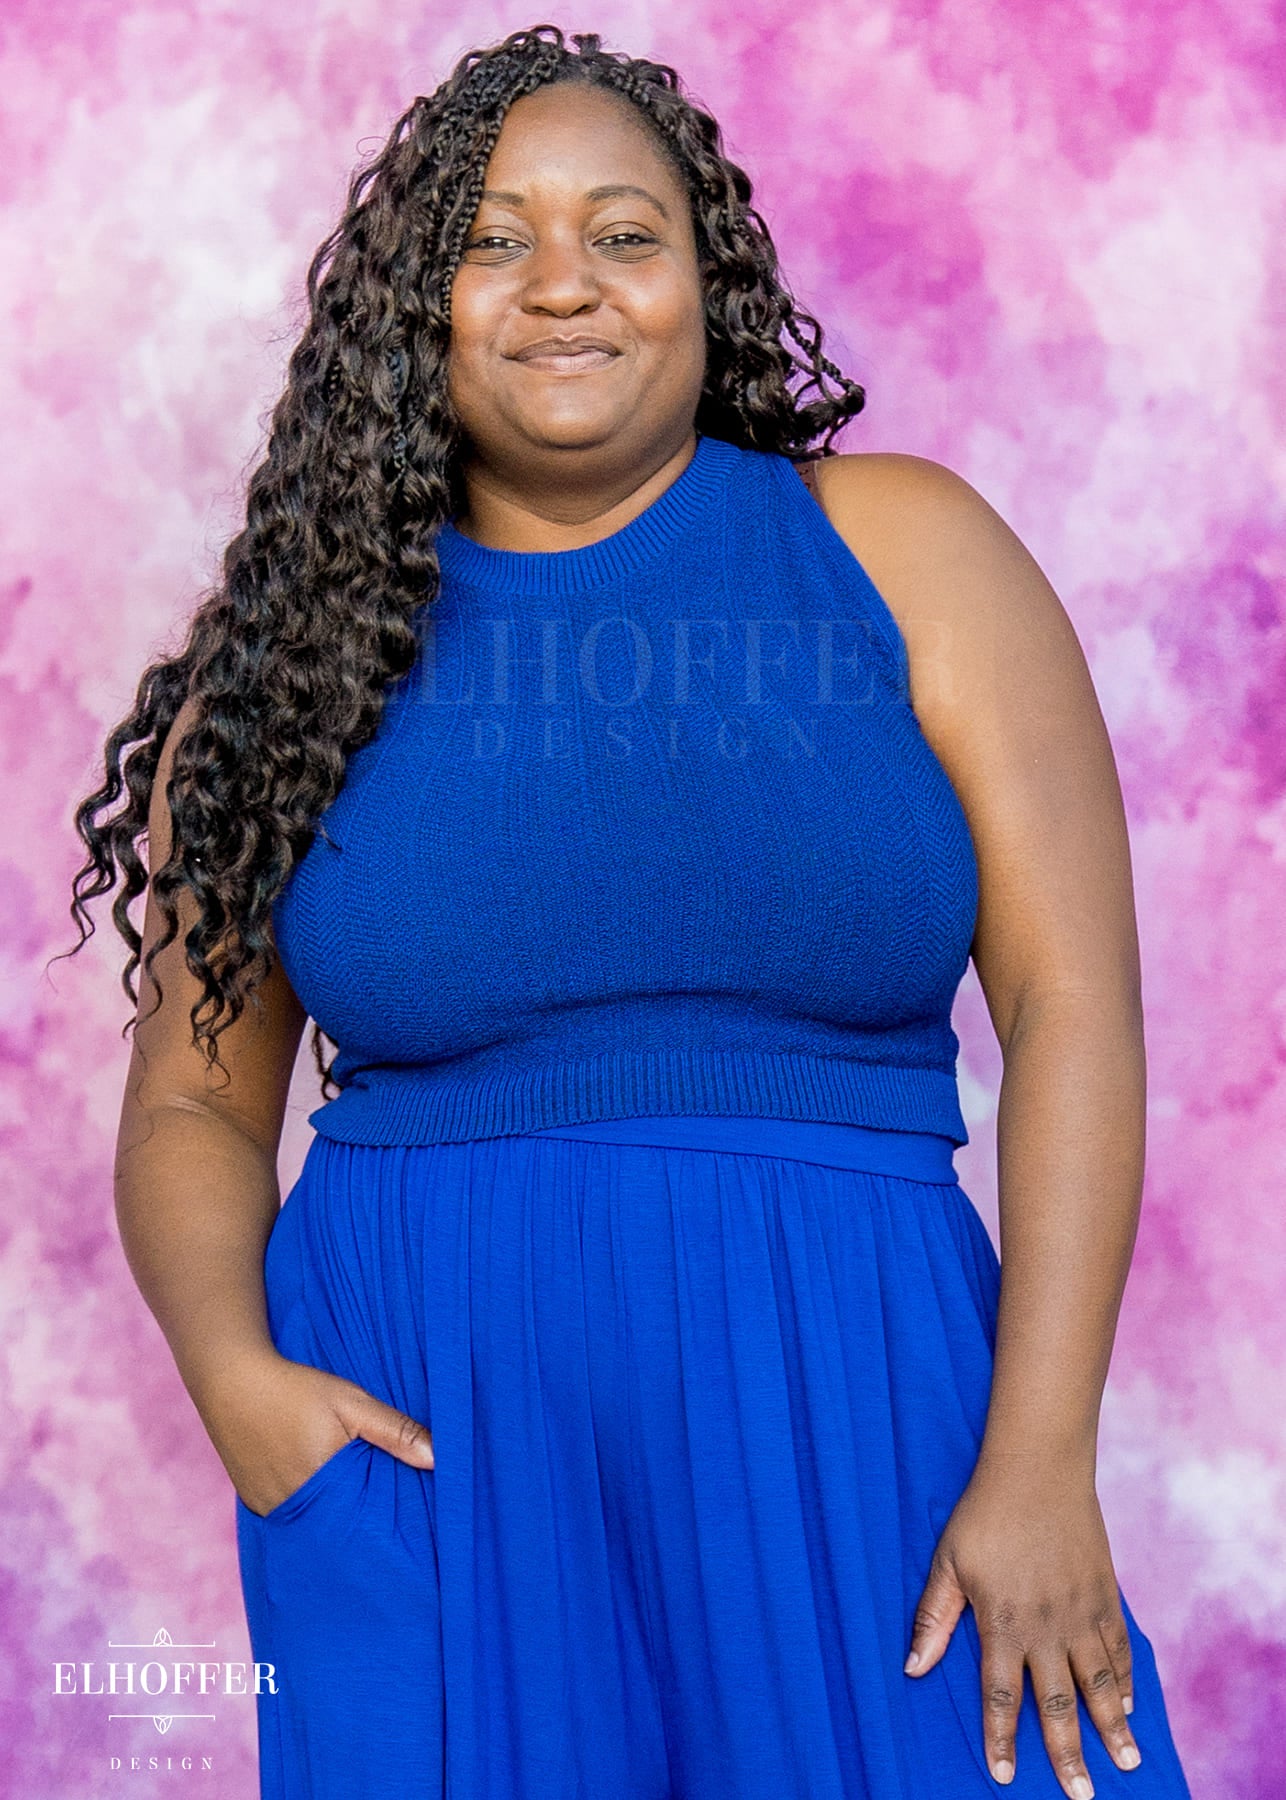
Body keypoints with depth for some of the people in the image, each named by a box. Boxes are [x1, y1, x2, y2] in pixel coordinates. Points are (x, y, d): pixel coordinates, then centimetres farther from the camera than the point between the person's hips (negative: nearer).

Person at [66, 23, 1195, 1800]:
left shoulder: (894, 551, 2)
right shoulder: (304, 644, 5)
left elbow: (1072, 1005, -4)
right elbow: (196, 1096, 9)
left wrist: (1040, 1462, -11)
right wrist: (236, 1375, -11)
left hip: (846, 1395, 0)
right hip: (420, 1434, 1)